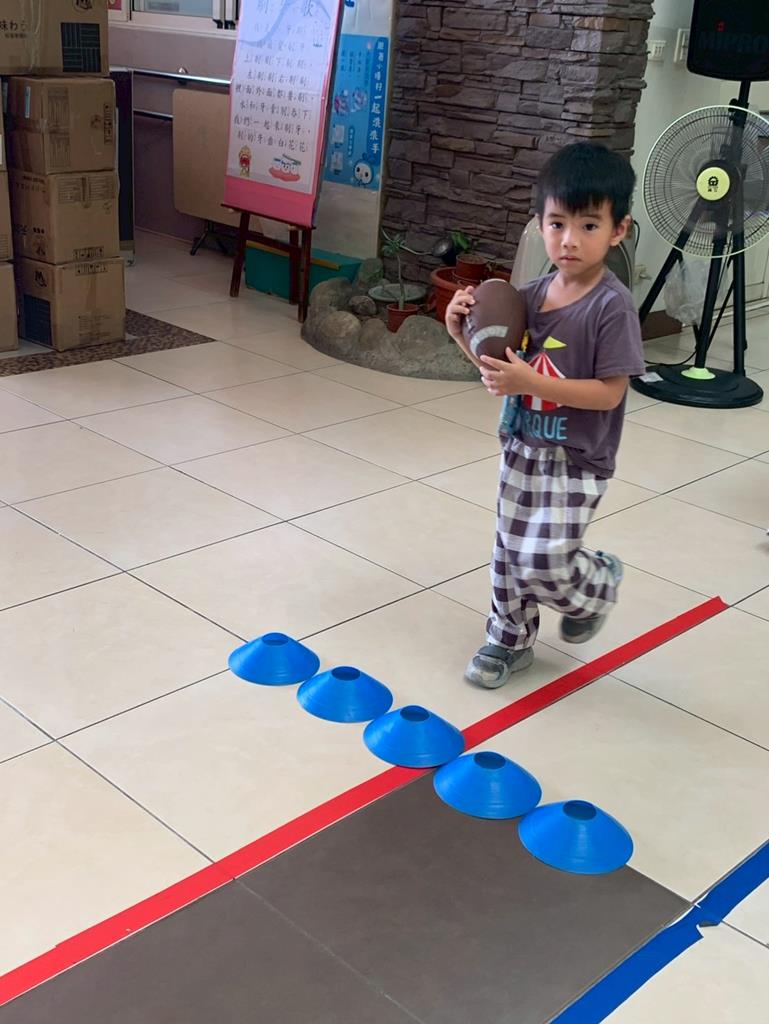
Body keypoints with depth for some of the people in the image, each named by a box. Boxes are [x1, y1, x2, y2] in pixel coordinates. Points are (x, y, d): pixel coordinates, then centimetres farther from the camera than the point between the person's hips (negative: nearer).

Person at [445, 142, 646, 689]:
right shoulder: (532, 295, 0)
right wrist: (465, 333, -9)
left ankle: (600, 579, 26)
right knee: (509, 554, 15)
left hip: (575, 462, -6)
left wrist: (530, 383, -29)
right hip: (522, 448, 6)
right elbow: (504, 367, 9)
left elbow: (609, 393, -21)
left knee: (541, 565, -7)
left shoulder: (613, 306, -19)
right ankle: (510, 639, 36)